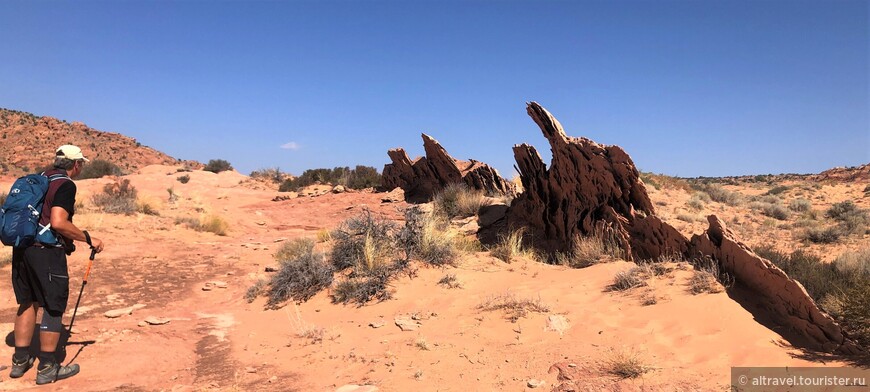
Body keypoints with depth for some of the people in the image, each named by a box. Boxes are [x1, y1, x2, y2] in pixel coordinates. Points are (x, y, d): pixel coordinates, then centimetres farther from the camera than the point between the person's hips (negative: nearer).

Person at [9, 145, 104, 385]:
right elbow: (58, 222, -23)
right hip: (46, 251, -8)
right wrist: (89, 239, -14)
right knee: (54, 307, 2)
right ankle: (47, 368, 10)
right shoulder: (66, 185, -12)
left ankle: (20, 361, 27)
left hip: (22, 247, 8)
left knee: (27, 303, 18)